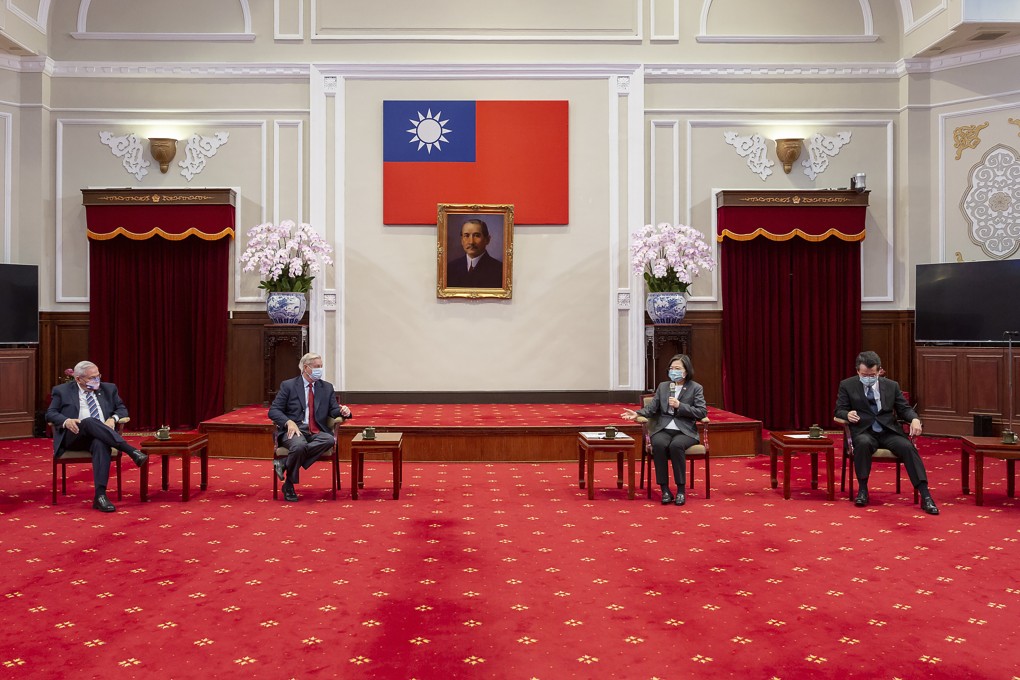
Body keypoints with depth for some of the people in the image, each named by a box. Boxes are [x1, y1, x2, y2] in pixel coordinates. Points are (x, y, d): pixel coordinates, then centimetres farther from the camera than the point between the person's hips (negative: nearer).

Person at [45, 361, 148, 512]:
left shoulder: (108, 389, 18)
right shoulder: (62, 391, 12)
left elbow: (122, 409, 17)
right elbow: (50, 414, 6)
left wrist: (113, 419, -6)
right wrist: (66, 421, -16)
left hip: (100, 437, 1)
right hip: (74, 437, -1)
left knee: (101, 443, -37)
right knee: (90, 421, -36)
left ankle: (100, 495, -44)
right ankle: (131, 451, -44)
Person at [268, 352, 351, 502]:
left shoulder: (327, 388, 16)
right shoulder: (288, 385, 5)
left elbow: (333, 411, 13)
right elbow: (273, 411, 0)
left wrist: (343, 411, -12)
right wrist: (288, 422, -19)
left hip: (316, 432, 4)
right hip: (293, 430, -3)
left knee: (330, 440, -32)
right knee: (299, 445, -38)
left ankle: (285, 463, -23)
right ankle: (289, 486, -16)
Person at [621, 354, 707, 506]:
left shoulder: (696, 388, 8)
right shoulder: (662, 386, 18)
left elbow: (702, 412, -3)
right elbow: (652, 408, 11)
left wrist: (680, 406, -11)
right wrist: (637, 413, -9)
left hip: (685, 431, -2)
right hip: (663, 429, 2)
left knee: (676, 445, -36)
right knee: (658, 444, -33)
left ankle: (681, 489, -24)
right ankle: (665, 489, -25)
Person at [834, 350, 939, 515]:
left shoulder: (892, 386, 12)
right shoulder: (847, 385, 5)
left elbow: (904, 409, 11)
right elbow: (839, 410, 4)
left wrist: (915, 419, -12)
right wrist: (848, 415, -21)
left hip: (890, 432, 2)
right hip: (864, 432, -2)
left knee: (908, 447, -28)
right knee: (863, 443, -37)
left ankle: (925, 496, -28)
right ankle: (862, 489, -21)